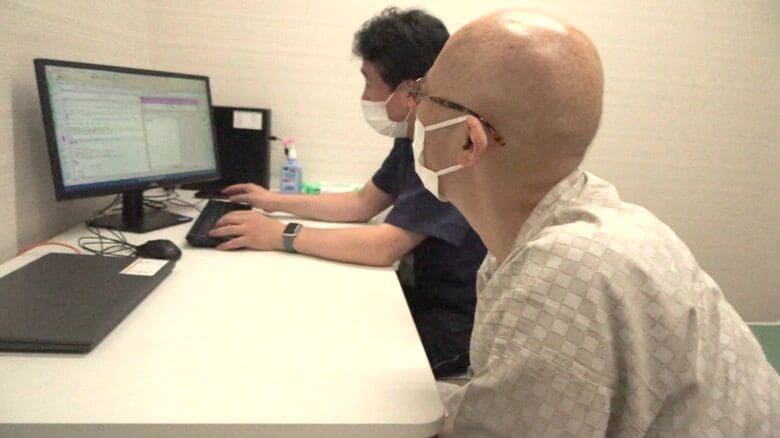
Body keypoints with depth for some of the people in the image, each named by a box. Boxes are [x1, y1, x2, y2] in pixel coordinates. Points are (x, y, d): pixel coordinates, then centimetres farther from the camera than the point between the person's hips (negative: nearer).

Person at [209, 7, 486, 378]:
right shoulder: (415, 139, 7)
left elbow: (384, 246, -31)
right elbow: (362, 204, 16)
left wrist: (282, 235, -23)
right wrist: (275, 202, 14)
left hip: (454, 326, -8)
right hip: (418, 298, 8)